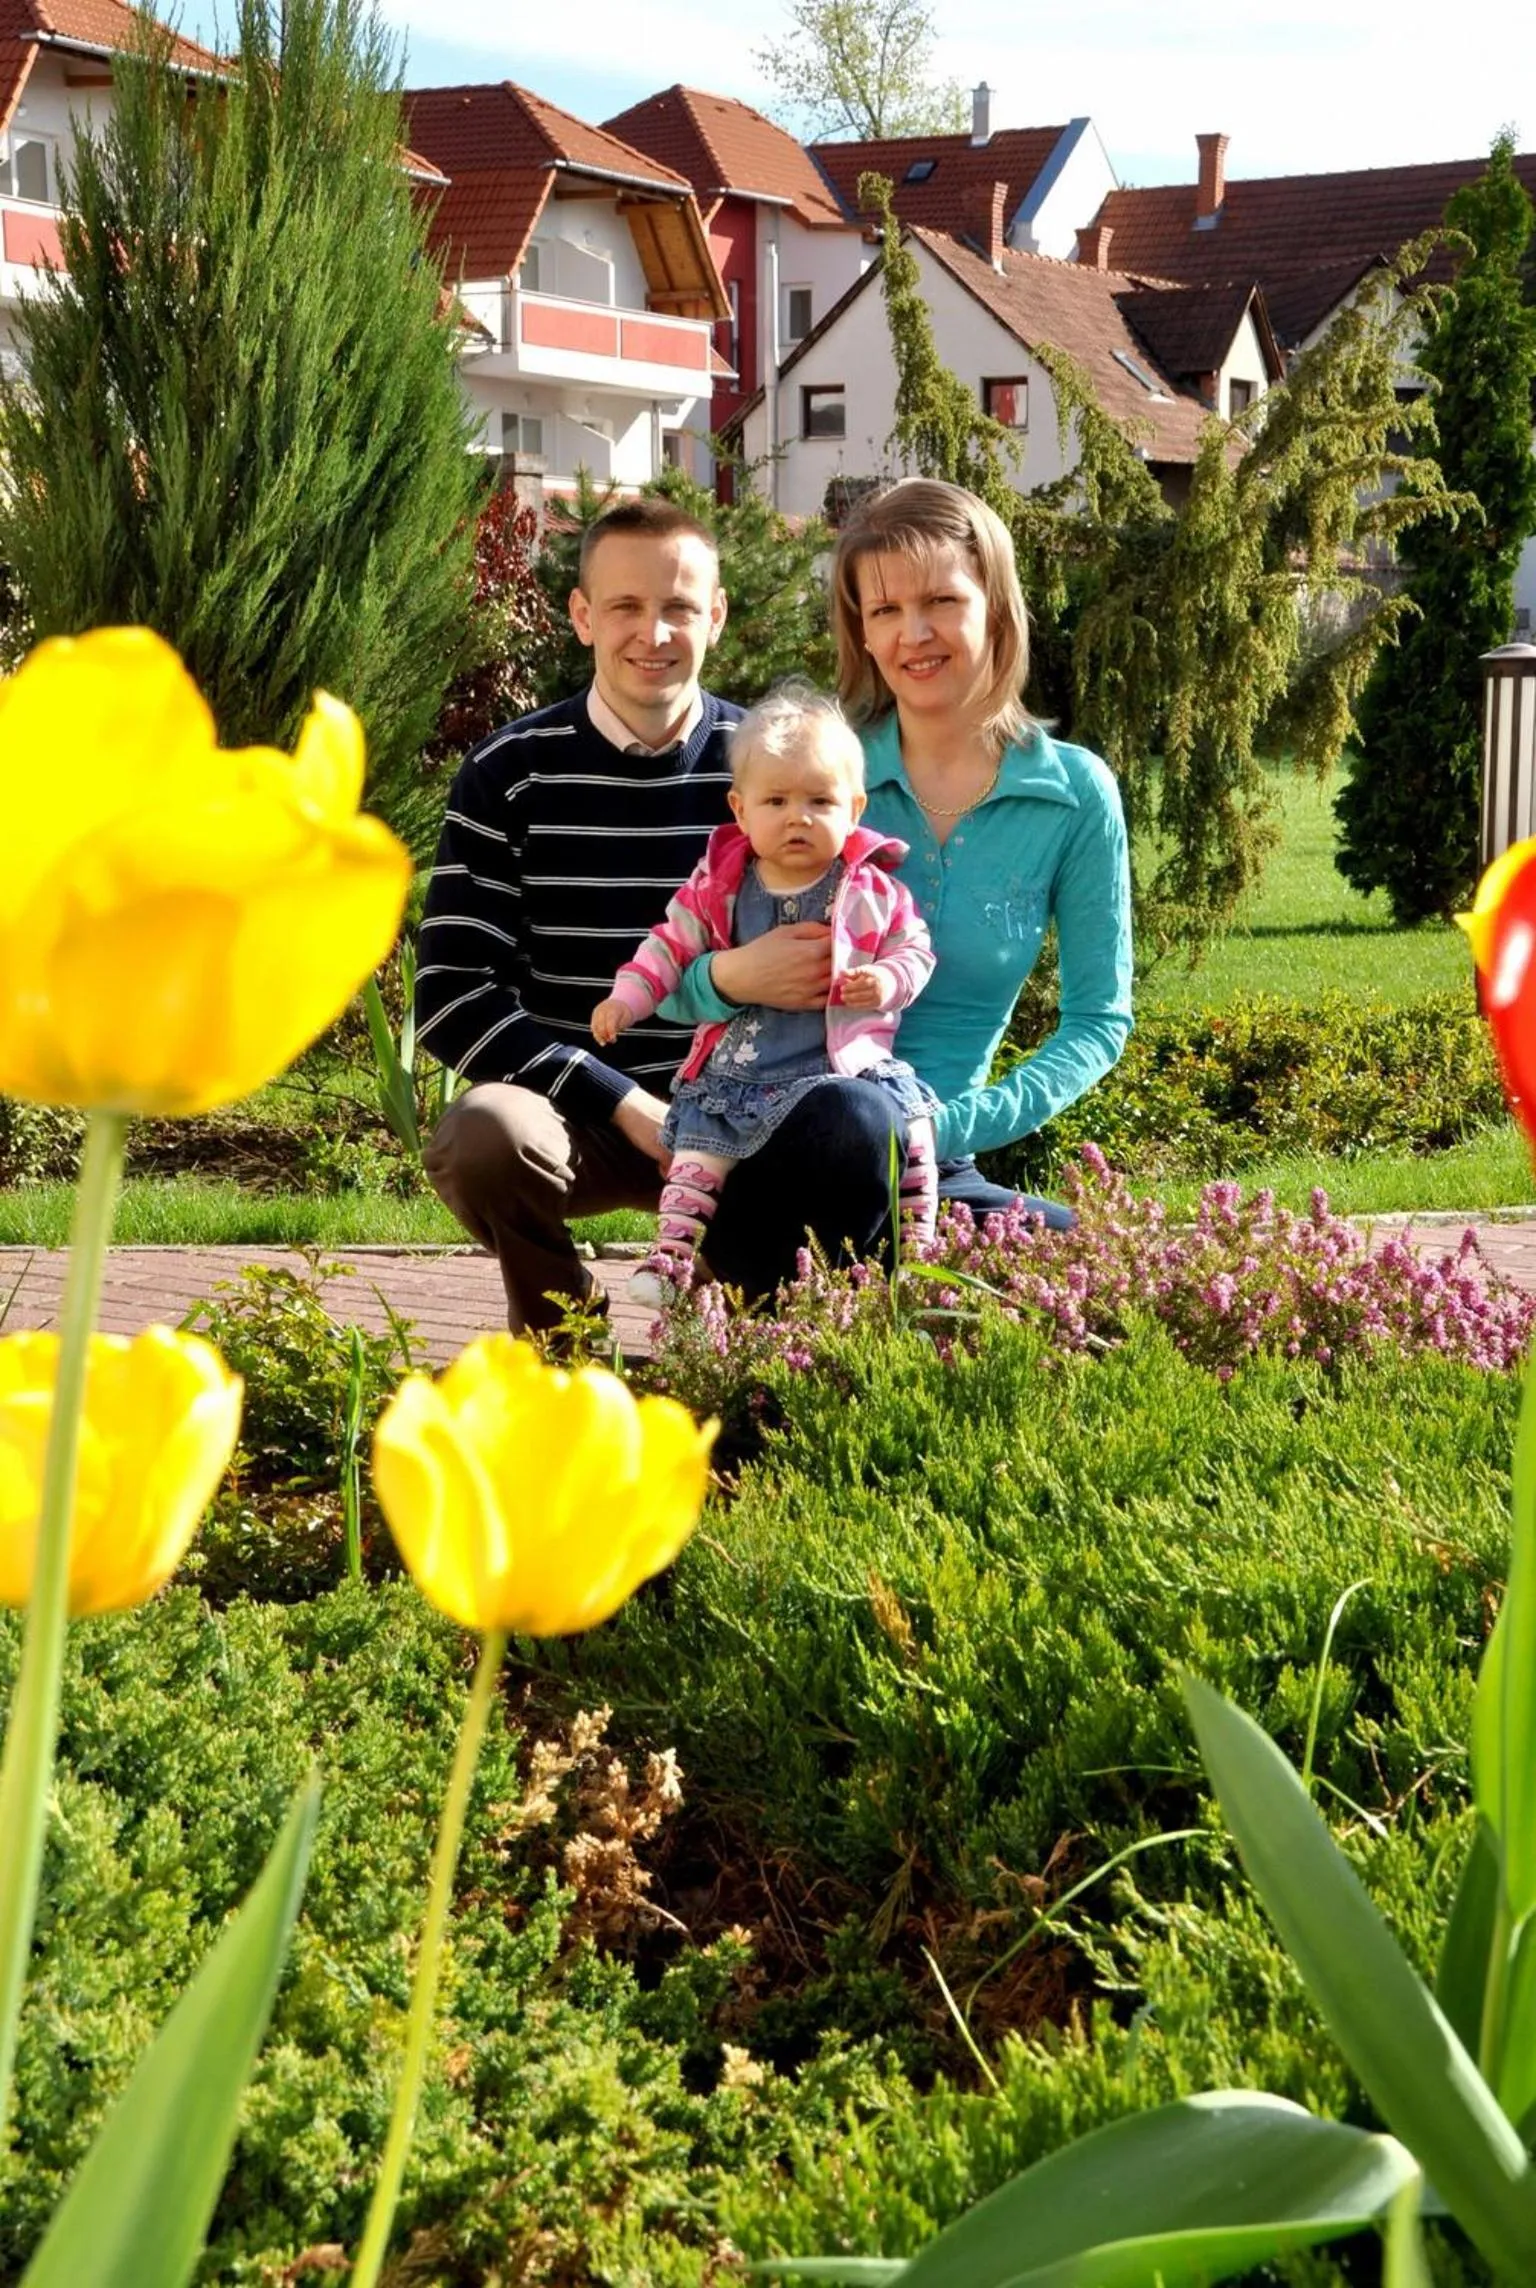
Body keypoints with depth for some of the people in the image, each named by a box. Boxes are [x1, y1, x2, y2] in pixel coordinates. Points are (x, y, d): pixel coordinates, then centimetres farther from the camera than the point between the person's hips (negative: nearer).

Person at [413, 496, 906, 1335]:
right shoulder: (509, 774, -3)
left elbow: (827, 957, 5)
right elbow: (450, 996, -9)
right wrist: (627, 1107, -17)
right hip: (573, 1109, -1)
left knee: (857, 1124, -31)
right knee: (481, 1135, -35)